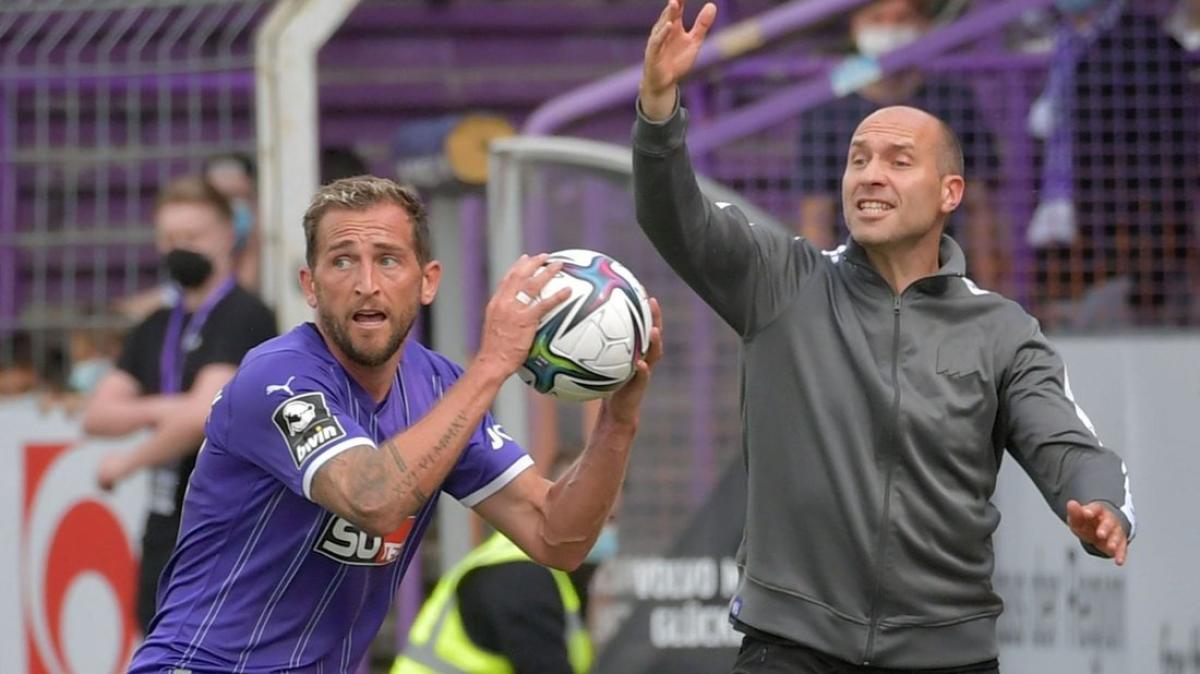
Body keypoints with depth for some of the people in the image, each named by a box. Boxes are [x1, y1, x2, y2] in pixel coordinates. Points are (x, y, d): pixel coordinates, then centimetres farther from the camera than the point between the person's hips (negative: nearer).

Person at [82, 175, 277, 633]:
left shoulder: (245, 319, -9)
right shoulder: (156, 329, 15)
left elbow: (204, 416, -21)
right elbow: (97, 415, 8)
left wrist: (128, 462, -8)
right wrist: (158, 409, -11)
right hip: (166, 534, 8)